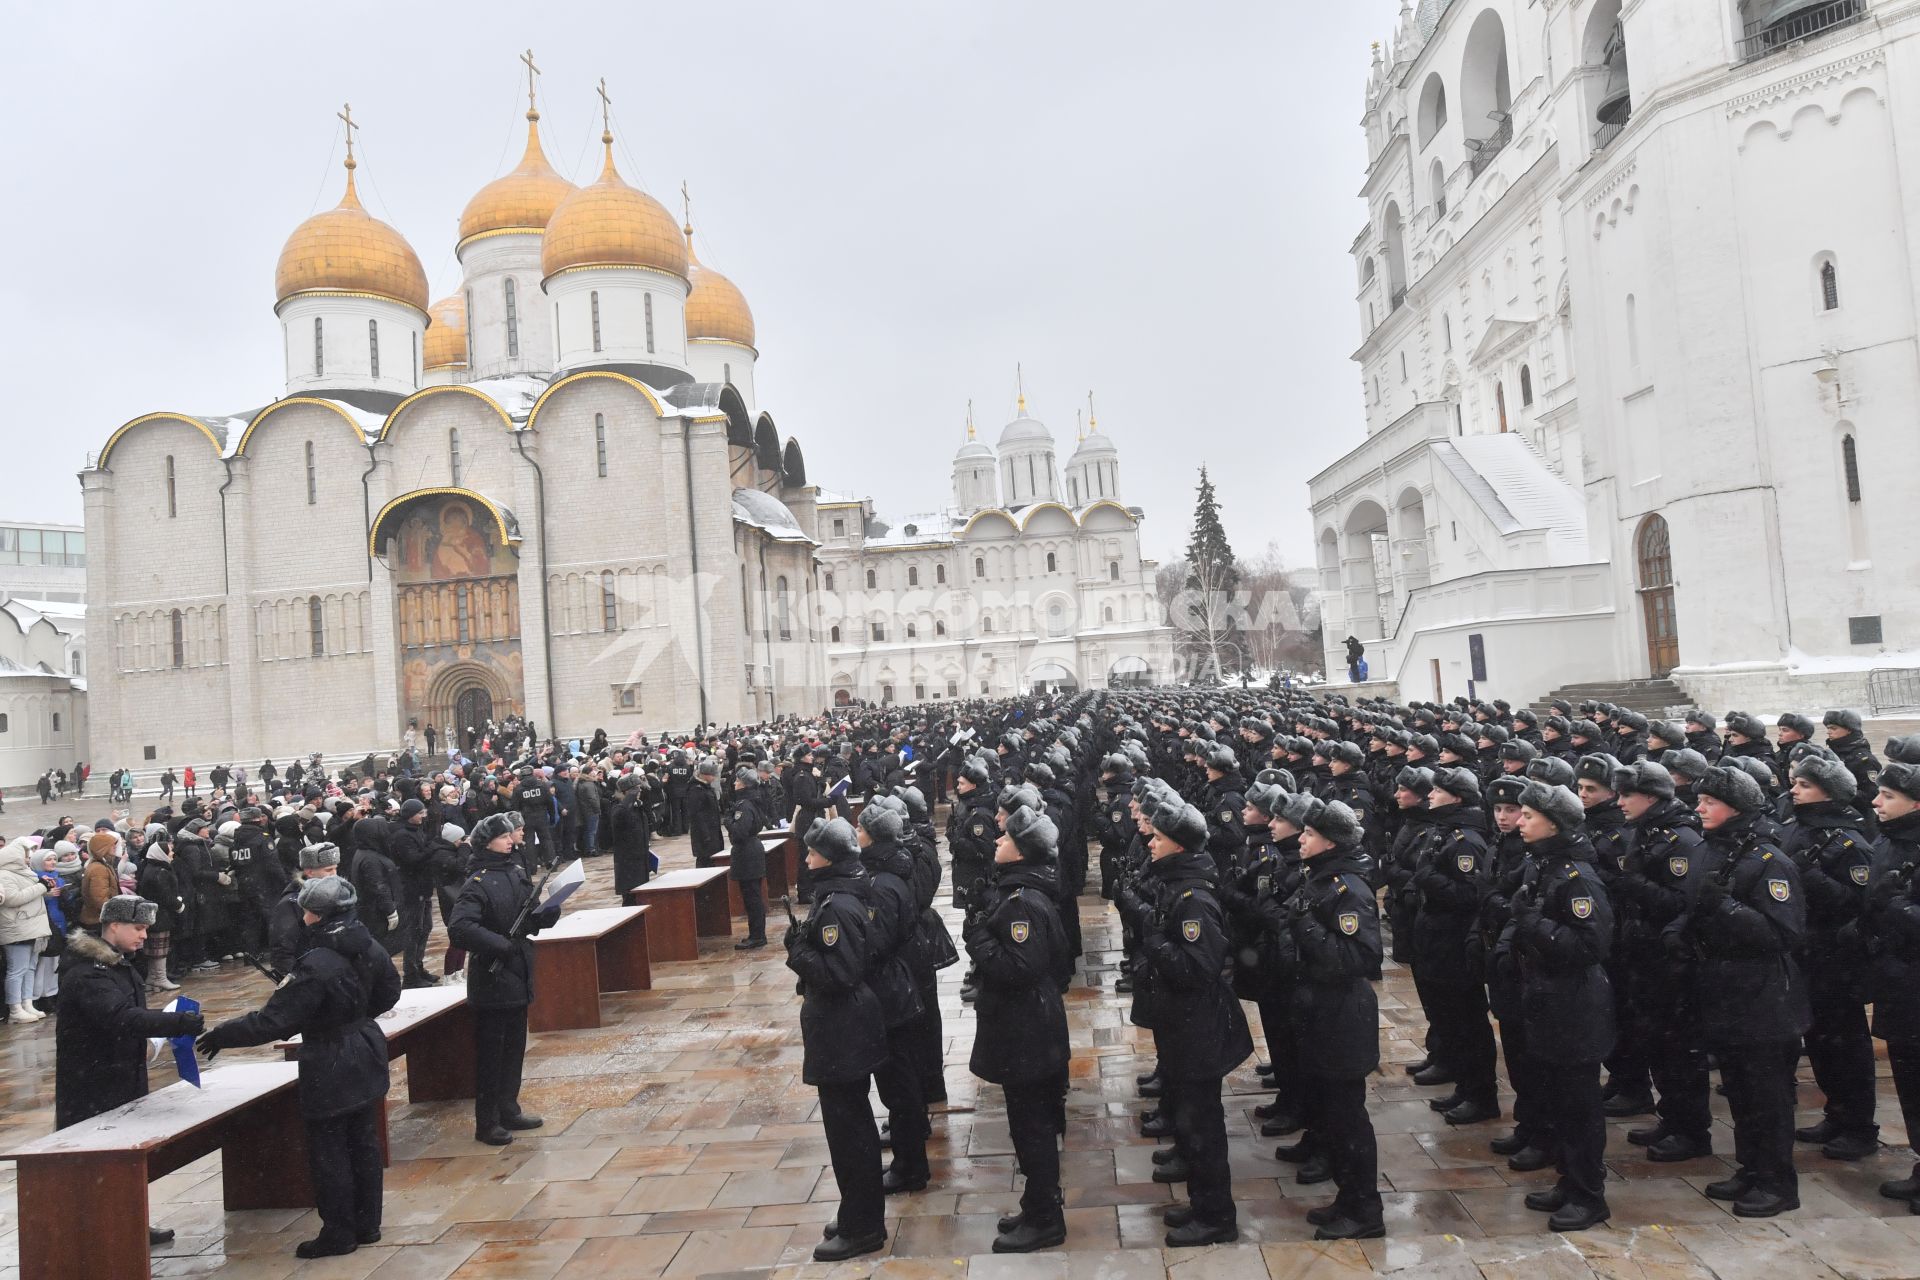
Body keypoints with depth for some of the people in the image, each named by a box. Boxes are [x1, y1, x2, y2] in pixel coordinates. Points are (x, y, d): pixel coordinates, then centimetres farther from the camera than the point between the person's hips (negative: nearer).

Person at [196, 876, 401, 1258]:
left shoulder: (315, 965, -25)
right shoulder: (369, 948, -2)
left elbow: (273, 1020, -23)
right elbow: (389, 992, 13)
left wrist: (222, 1035, -12)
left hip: (330, 1068, -8)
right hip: (366, 1057, 8)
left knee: (328, 1151, 7)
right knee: (363, 1142, 16)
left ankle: (339, 1233, 17)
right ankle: (367, 1224, 26)